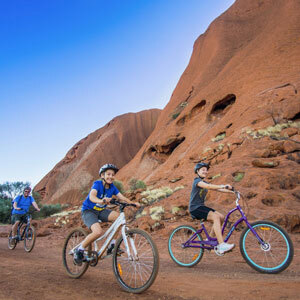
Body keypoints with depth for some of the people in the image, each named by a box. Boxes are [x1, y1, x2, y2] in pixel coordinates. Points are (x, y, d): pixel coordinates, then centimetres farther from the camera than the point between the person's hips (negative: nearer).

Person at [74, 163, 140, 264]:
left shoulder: (112, 187, 0)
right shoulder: (97, 184, -18)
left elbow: (121, 197, -8)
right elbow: (92, 196, -36)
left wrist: (133, 203, -25)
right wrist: (101, 201, -58)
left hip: (101, 210, 6)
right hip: (88, 211, -6)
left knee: (119, 217, -21)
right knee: (98, 232, -30)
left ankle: (112, 244, -8)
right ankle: (80, 250, -7)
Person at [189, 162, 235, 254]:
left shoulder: (205, 183, 17)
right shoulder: (197, 181, -10)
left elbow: (218, 189, 8)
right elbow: (208, 186, -29)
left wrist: (231, 191, -5)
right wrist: (223, 186, -39)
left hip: (201, 207, 9)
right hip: (195, 208, -9)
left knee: (221, 217, -3)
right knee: (216, 217, -24)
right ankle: (221, 245, -29)